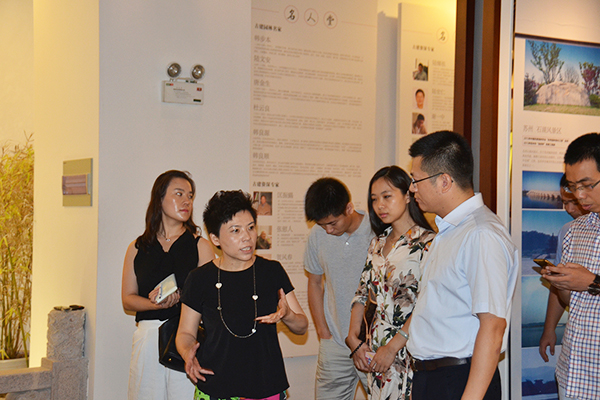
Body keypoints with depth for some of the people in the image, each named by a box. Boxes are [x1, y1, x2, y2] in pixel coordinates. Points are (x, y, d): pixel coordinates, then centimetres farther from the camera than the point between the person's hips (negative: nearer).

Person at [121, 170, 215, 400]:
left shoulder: (200, 246, 5)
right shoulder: (137, 248, 12)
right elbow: (127, 299, 10)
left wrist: (180, 297, -16)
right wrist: (157, 304, -8)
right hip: (147, 336, 2)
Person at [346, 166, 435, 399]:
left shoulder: (426, 242, -9)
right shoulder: (378, 243, 12)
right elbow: (362, 292, 15)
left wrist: (392, 347, -16)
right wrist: (353, 338, 4)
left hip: (408, 351, -6)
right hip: (375, 348, 6)